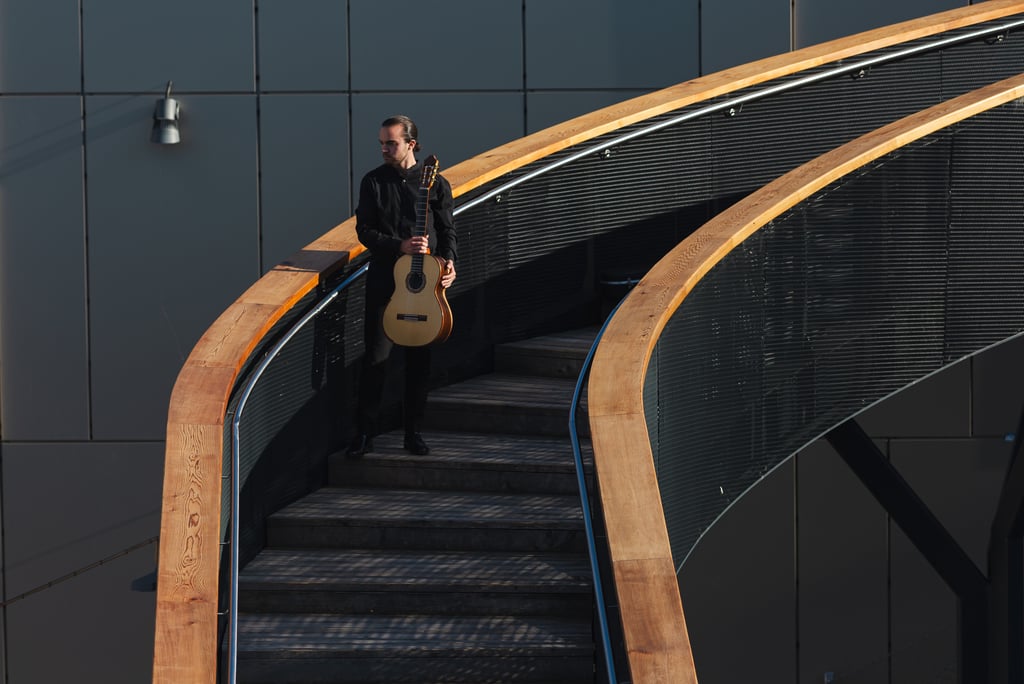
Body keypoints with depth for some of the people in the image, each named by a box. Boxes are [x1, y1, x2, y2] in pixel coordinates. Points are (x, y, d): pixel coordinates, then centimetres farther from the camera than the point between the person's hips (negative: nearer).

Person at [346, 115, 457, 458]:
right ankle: (364, 434, 4)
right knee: (375, 357, -3)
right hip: (385, 279, -1)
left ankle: (413, 432, 16)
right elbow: (364, 231, 0)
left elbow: (448, 229, 8)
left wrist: (448, 260, -11)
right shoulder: (374, 182, 4)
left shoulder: (435, 182, 4)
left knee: (420, 359, 5)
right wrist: (400, 246, -14)